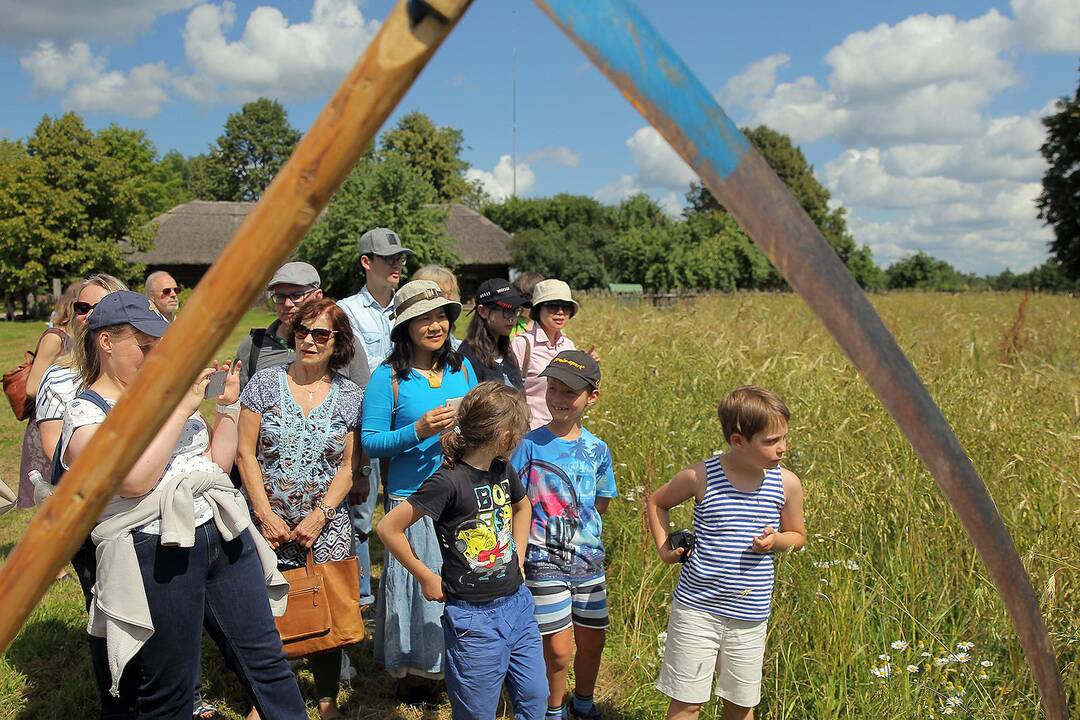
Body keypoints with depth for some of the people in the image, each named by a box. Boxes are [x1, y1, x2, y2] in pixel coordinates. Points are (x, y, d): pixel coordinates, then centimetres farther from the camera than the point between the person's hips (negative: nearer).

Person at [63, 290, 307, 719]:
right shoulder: (85, 412, -3)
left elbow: (218, 462, 17)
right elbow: (133, 480, -19)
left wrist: (227, 406, 6)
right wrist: (181, 408, -16)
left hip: (225, 535, 6)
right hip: (155, 552, -5)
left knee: (265, 659, 9)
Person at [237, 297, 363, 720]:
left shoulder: (349, 396, 3)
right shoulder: (265, 383, 0)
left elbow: (350, 465, 2)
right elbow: (245, 452, -1)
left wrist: (320, 515, -8)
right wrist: (265, 513, -7)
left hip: (325, 526, 1)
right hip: (268, 523, 0)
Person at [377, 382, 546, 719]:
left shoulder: (503, 471, 2)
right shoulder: (449, 481, -21)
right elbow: (388, 528, -18)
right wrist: (426, 577, -11)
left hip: (518, 604, 7)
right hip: (474, 617, -7)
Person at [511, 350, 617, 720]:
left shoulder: (597, 449, 0)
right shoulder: (531, 444, -11)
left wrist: (575, 526, 3)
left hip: (588, 559, 4)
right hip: (544, 561, -4)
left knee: (592, 640, 15)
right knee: (558, 648, -1)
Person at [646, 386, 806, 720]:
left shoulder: (787, 484, -6)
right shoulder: (700, 477, -13)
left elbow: (797, 535, 10)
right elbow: (655, 501, 7)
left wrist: (776, 540, -12)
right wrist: (664, 547, -2)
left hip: (750, 616, 3)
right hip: (696, 609, -2)